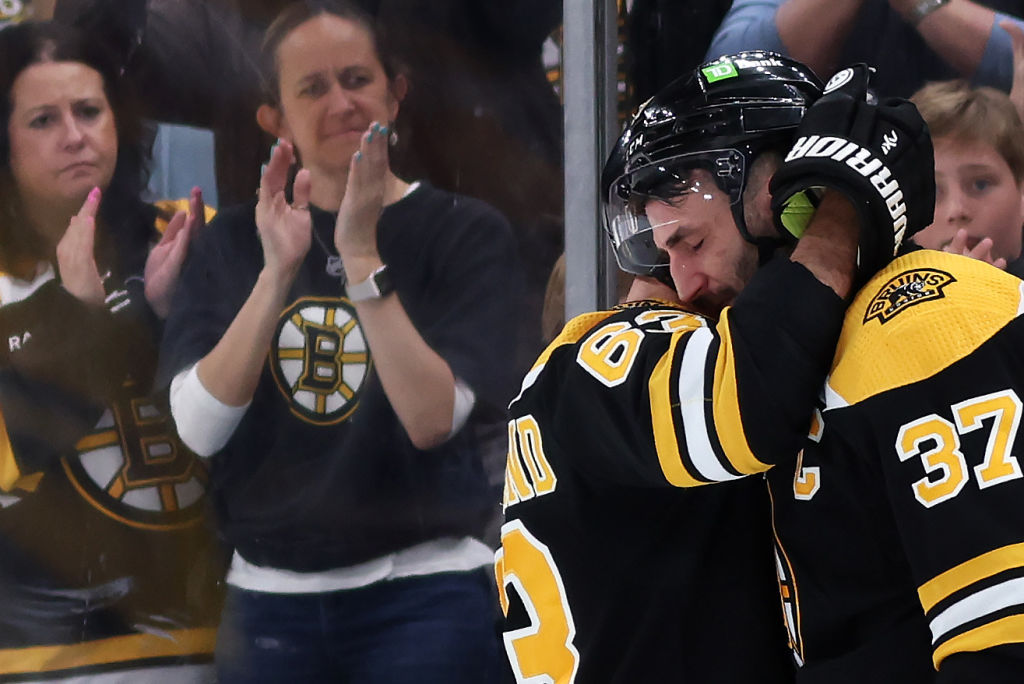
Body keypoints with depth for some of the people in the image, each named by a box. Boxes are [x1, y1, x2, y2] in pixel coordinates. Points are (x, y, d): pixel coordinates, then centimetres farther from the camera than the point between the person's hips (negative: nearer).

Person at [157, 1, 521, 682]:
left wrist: (361, 256, -20)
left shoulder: (468, 234, -2)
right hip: (268, 595, 2)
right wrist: (278, 272, -17)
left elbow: (433, 419, -15)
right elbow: (200, 427, -7)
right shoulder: (234, 242, 6)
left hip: (421, 594, -2)